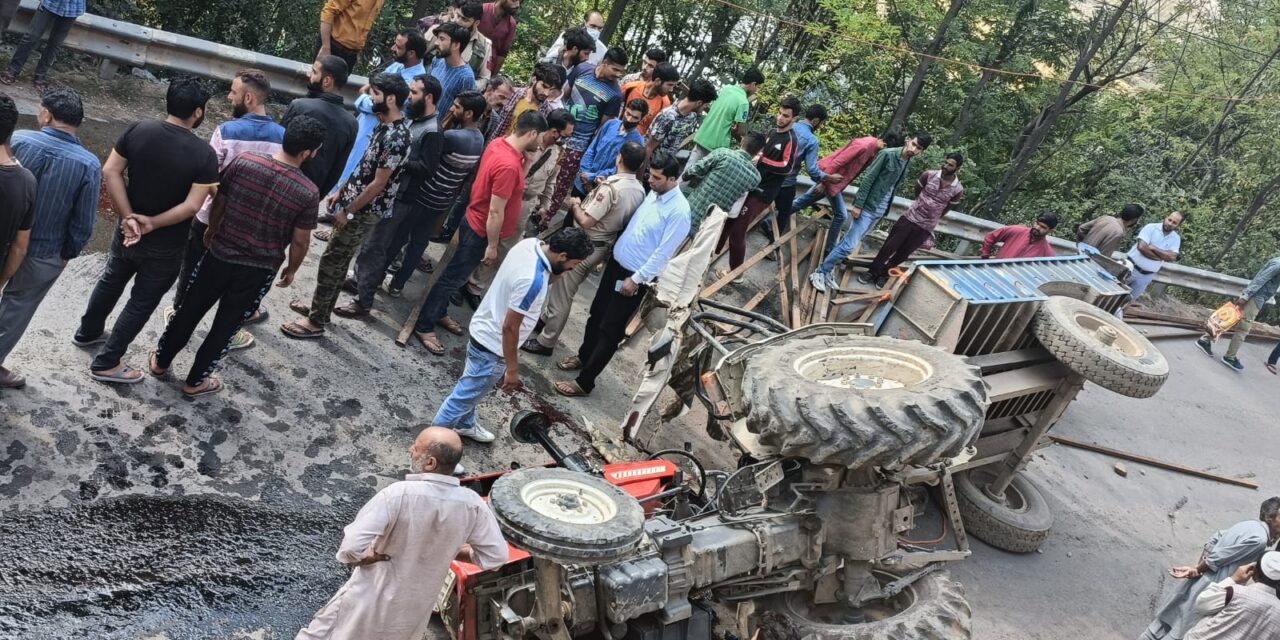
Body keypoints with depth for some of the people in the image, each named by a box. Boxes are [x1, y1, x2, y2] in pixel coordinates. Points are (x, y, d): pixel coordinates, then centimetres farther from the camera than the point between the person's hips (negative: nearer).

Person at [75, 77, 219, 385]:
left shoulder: (139, 130, -10)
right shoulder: (204, 154, -21)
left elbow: (110, 171, -11)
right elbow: (192, 206, -26)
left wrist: (129, 217, -11)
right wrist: (152, 223, -17)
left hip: (128, 230, 5)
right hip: (166, 246, -5)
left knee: (111, 281, 29)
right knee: (142, 301, 13)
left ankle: (88, 332, 50)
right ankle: (106, 363, 20)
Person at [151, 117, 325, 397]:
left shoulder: (244, 161, -14)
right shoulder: (309, 193, -21)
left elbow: (218, 202, -1)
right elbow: (300, 241, -10)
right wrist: (292, 269, 9)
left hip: (220, 253, 2)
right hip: (258, 269, -2)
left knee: (190, 309, 22)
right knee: (226, 325, 16)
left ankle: (161, 361, 40)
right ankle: (196, 381, 30)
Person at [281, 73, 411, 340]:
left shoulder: (396, 138, -25)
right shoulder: (384, 126, 6)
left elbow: (378, 184, -24)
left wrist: (347, 212, -18)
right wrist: (341, 192, 16)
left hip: (363, 212, -9)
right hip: (354, 204, 9)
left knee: (330, 263, -2)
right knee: (338, 261, 20)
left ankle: (316, 322, 8)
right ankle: (320, 308, 34)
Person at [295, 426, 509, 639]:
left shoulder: (398, 494, -27)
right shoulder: (471, 504, -15)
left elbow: (351, 548, -32)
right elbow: (497, 555, -5)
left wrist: (371, 556, -10)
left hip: (371, 602, -4)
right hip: (415, 612, 5)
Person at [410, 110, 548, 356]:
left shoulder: (499, 143, -4)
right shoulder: (509, 165, -32)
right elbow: (495, 212, -28)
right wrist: (492, 246, -18)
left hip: (476, 222, 9)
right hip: (481, 230, -9)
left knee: (454, 275, 23)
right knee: (453, 277, 2)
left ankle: (439, 313, 39)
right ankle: (424, 326, 13)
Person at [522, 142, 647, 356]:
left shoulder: (610, 186, -27)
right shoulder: (640, 191, -3)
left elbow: (586, 221, -26)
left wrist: (575, 205, -7)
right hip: (604, 247, 8)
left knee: (562, 293, 4)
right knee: (563, 289, 25)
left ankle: (545, 342, 12)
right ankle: (547, 320, 41)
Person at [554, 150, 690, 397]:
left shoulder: (679, 211, -23)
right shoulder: (653, 193, 2)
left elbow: (663, 253, -22)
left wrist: (636, 279, -19)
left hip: (635, 277, -8)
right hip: (616, 263, 8)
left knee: (610, 330, 1)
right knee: (597, 314, 21)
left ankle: (585, 382, 10)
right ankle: (584, 356, 44)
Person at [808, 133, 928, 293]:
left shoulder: (908, 163, 6)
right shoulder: (887, 154, -17)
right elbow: (868, 179, -17)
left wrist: (885, 209, 18)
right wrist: (858, 205, -19)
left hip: (879, 211, 7)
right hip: (868, 207, -7)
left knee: (850, 242, 13)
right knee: (849, 245, -11)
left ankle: (828, 269, 23)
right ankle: (820, 272, 0)